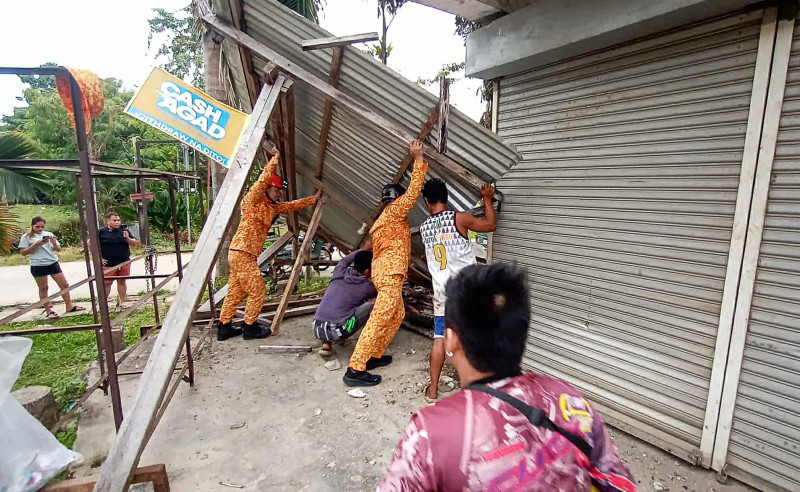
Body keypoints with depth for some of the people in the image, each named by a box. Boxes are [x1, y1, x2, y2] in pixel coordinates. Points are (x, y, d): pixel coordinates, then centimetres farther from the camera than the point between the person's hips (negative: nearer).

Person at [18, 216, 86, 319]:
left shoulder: (49, 234, 8)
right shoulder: (27, 237, 0)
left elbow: (58, 250, 9)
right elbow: (23, 252, -4)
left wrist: (54, 243, -12)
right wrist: (36, 244, -16)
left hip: (53, 263, 3)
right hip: (38, 266, -3)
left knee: (64, 284, 5)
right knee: (43, 288, 6)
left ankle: (69, 306, 16)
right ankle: (48, 311, 15)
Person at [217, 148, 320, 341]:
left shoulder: (273, 207, 15)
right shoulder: (252, 199, -6)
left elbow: (293, 205, 23)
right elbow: (262, 180, -20)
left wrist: (314, 198, 23)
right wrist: (275, 158, -16)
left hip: (246, 254, 9)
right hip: (242, 253, -9)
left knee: (235, 292, 13)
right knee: (257, 291, -3)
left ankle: (224, 327, 22)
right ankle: (249, 328, 9)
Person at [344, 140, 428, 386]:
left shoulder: (383, 219, 22)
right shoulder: (395, 211, -6)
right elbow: (414, 191, -14)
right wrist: (419, 159, -11)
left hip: (383, 272, 10)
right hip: (390, 274, -10)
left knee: (397, 314, 18)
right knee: (379, 320, -11)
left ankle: (374, 355, 22)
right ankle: (355, 370, -11)